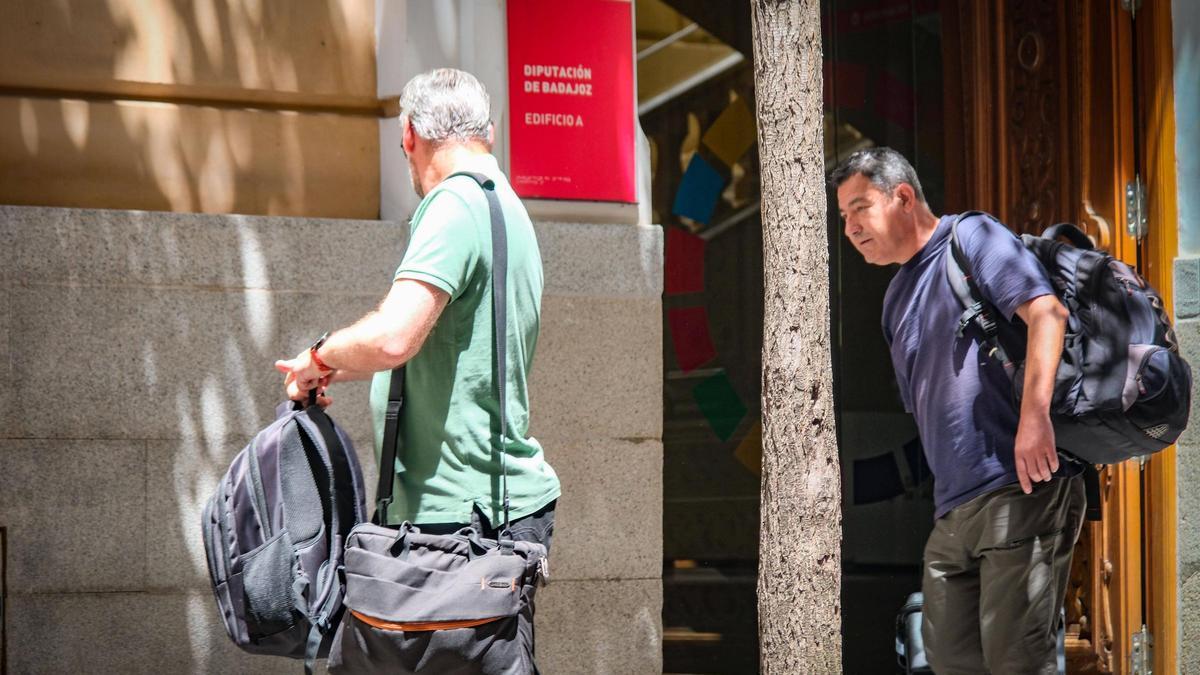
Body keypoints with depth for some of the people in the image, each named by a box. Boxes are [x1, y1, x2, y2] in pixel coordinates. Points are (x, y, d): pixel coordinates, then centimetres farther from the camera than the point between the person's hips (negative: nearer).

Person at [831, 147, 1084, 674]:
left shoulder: (971, 237, 0)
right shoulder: (897, 299, 24)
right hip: (953, 507, 9)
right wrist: (945, 492, 17)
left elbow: (1046, 311, -15)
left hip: (1020, 490, -9)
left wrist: (1034, 413, -27)